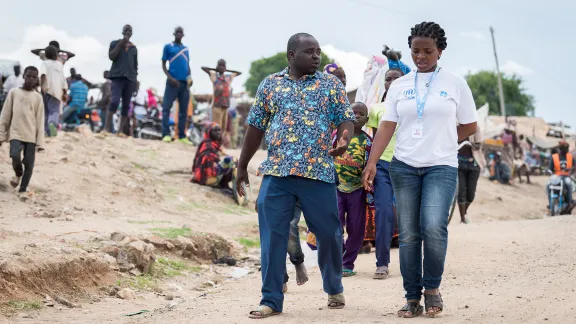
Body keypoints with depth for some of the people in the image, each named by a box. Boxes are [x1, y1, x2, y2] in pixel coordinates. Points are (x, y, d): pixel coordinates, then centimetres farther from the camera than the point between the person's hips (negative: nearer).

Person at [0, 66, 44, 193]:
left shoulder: (38, 97, 6)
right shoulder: (14, 92, 5)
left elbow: (40, 121, 4)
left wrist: (40, 141, -2)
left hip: (31, 135, 1)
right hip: (15, 133, -1)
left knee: (29, 164, -5)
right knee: (15, 156, -22)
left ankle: (23, 189, 9)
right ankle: (18, 174, 9)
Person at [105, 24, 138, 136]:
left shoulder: (134, 48, 17)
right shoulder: (115, 43, 9)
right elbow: (111, 56, -6)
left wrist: (135, 80, 9)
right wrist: (120, 44, -9)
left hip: (130, 78, 4)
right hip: (117, 76, -4)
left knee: (126, 105, 1)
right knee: (115, 101, -21)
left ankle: (121, 130, 3)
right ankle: (106, 128, -20)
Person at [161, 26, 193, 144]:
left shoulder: (186, 49, 17)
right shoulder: (168, 47, 5)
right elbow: (163, 65, 2)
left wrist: (190, 78, 1)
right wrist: (170, 78, -12)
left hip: (185, 82, 4)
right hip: (173, 81, -4)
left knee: (183, 110, 4)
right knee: (166, 108, -8)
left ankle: (182, 136, 6)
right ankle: (166, 134, -9)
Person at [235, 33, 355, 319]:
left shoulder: (331, 84, 7)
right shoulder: (270, 84, 10)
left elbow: (346, 119, 2)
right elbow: (255, 127, 13)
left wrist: (343, 139, -21)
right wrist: (242, 167, 12)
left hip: (319, 173, 0)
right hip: (276, 173, 1)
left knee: (329, 234, 5)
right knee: (273, 237, -1)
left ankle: (334, 288, 28)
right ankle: (271, 300, 6)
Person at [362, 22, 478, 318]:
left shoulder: (455, 84, 2)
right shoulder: (399, 86, 8)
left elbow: (469, 127, 8)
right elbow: (387, 126, 3)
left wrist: (439, 142, 7)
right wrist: (372, 162, -8)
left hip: (441, 167, -3)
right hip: (404, 167, 3)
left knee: (434, 227, -20)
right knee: (408, 234, 2)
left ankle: (432, 287, 2)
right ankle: (413, 298, 10)